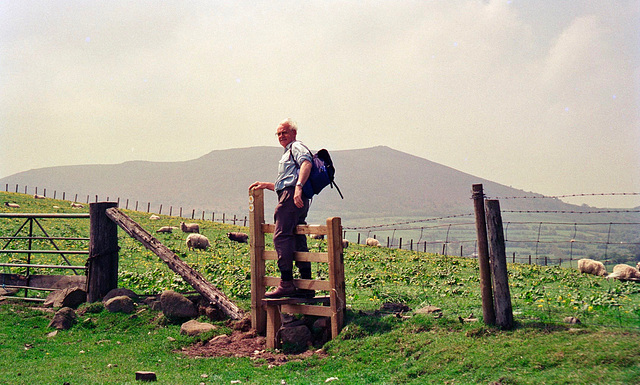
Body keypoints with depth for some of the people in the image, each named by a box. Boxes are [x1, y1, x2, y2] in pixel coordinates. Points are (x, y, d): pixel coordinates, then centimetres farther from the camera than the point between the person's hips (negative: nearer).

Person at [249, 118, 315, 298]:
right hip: (297, 200, 11)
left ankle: (286, 283, -21)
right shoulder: (288, 153, 34)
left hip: (291, 196, -11)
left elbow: (306, 164, -19)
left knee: (281, 236, -16)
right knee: (298, 240, 7)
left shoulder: (297, 147, 3)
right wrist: (265, 185, 28)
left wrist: (298, 186, -32)